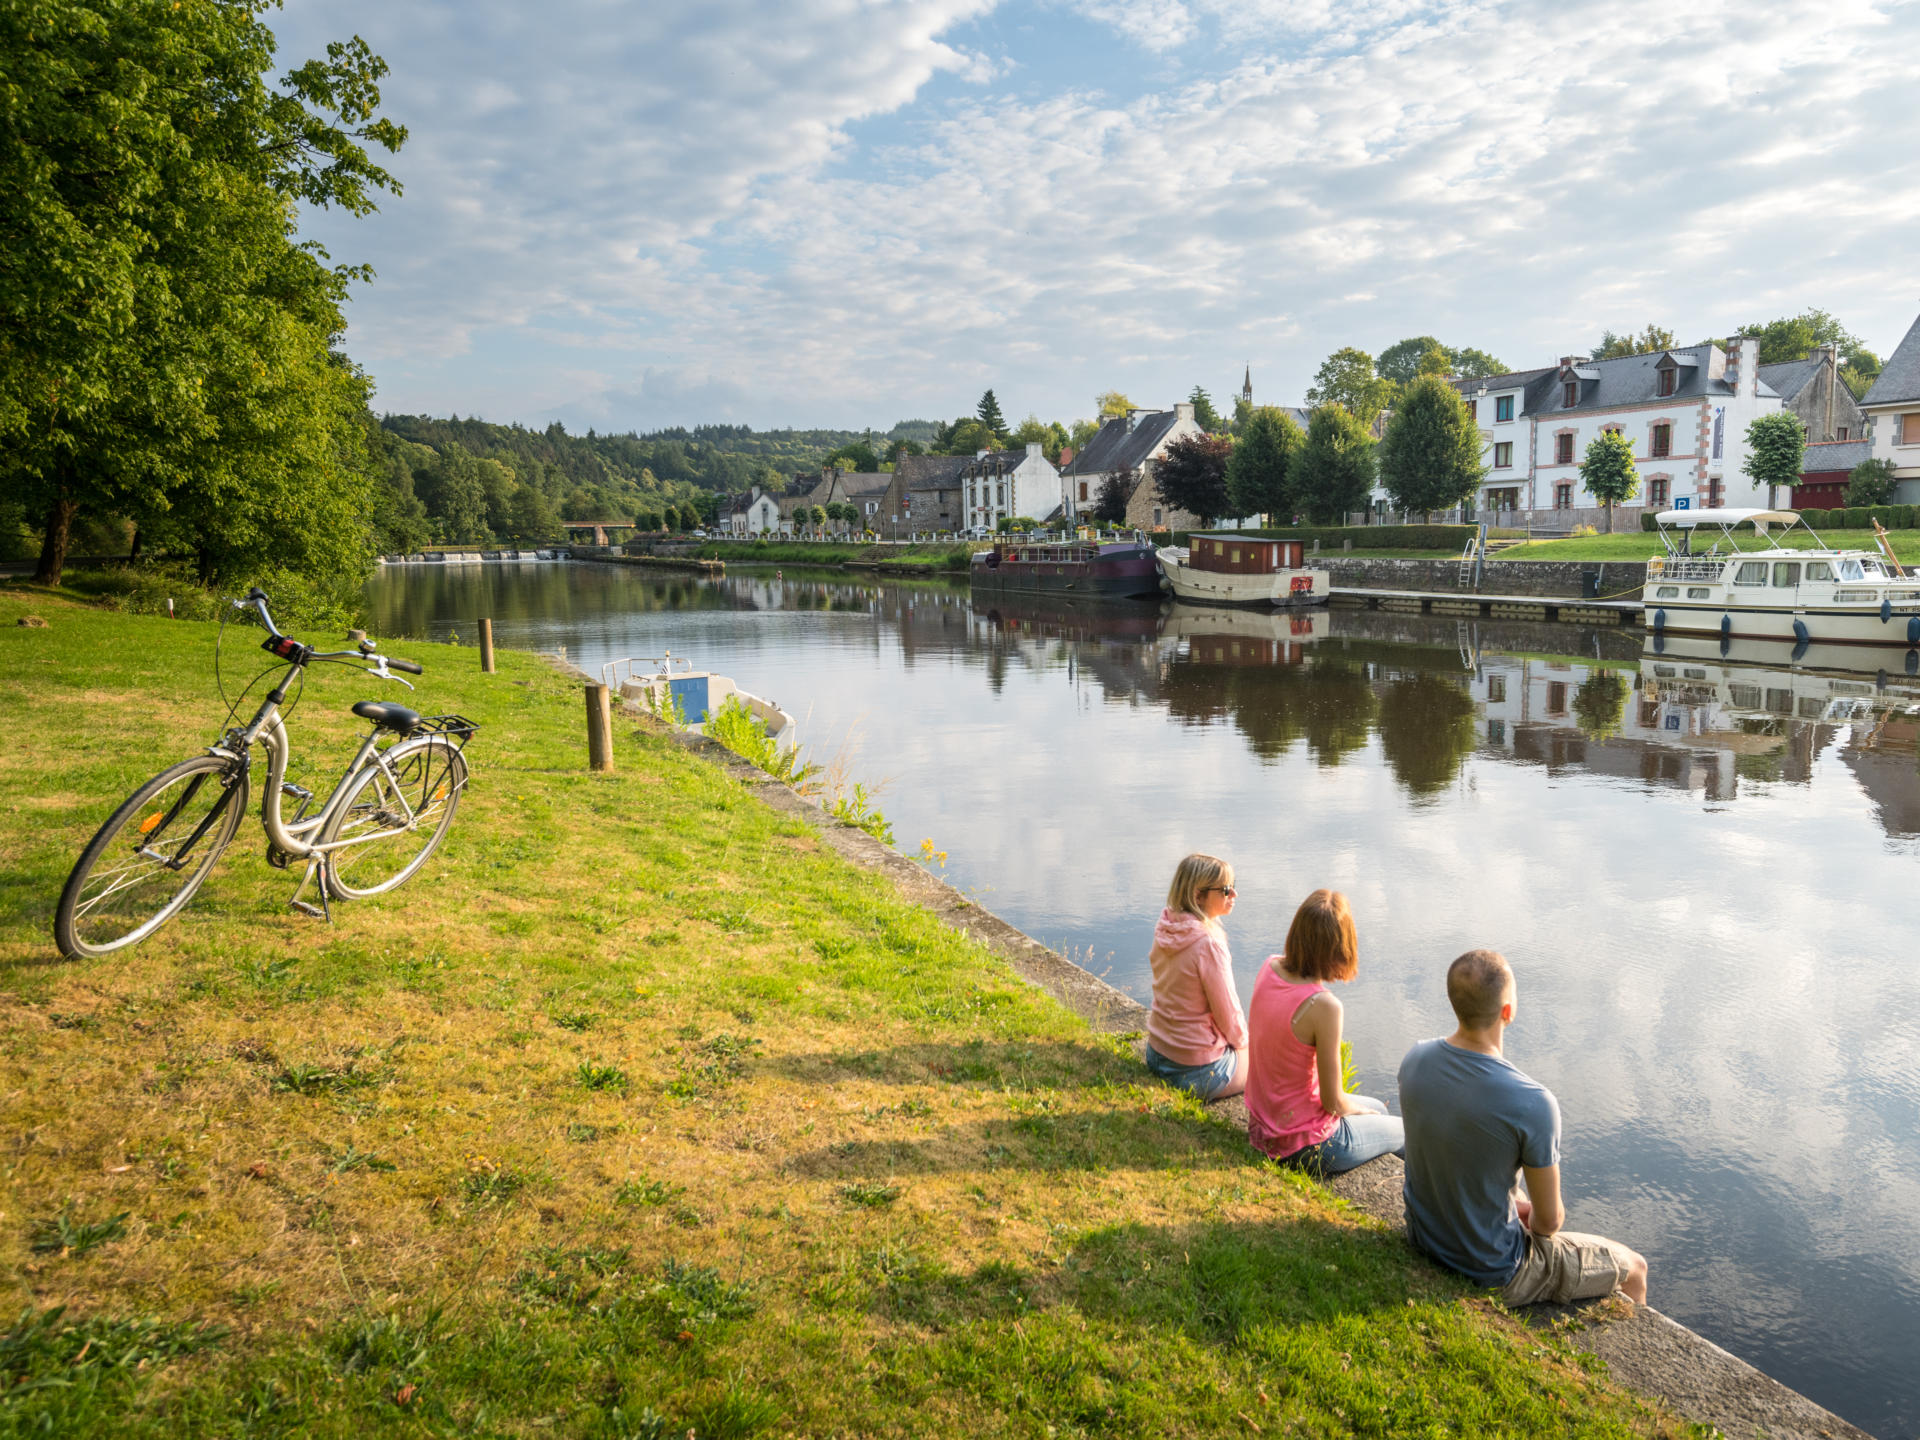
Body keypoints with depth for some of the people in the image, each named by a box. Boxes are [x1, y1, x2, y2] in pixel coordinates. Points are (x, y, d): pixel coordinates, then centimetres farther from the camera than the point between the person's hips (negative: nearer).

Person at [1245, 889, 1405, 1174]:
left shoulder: (1269, 968, -10)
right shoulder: (1323, 1006, -32)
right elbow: (1333, 1101, -19)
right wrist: (1355, 1108, 0)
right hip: (1302, 1145, -7)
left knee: (1377, 1109, 31)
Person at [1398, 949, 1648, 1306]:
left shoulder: (1415, 1059, -12)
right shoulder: (1533, 1103, -31)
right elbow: (1549, 1220, -17)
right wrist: (1535, 1225, 5)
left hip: (1423, 1239, 6)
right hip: (1493, 1274, -6)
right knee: (1633, 1269, 19)